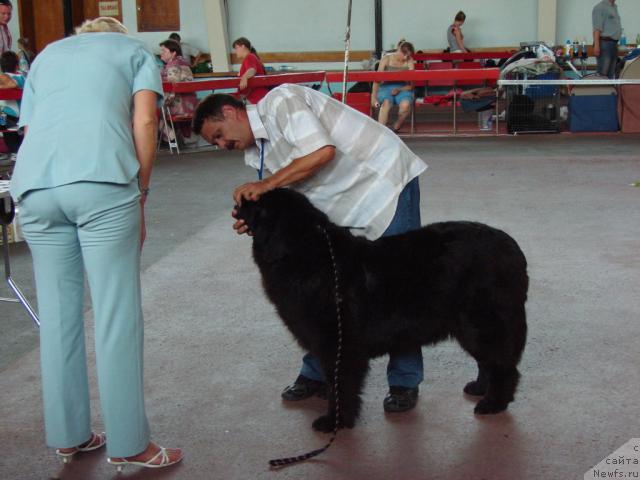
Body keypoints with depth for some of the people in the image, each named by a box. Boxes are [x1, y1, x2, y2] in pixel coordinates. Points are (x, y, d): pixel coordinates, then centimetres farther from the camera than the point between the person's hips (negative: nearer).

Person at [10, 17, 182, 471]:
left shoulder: (46, 55, 33)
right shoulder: (135, 50, 22)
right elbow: (144, 122, 5)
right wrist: (140, 196, 8)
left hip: (34, 186, 4)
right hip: (102, 181, -4)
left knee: (57, 316, 13)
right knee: (118, 318, 1)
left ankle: (68, 435, 22)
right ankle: (129, 443, 6)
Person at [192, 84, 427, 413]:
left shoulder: (280, 101, -18)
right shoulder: (257, 152, 7)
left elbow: (322, 151, -29)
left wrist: (266, 184, -25)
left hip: (387, 181, -9)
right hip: (342, 203, 9)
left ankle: (405, 382, 6)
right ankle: (317, 373, 21)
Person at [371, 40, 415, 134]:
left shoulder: (409, 62, 4)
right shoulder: (387, 59, 1)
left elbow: (410, 84, 1)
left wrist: (399, 89, -18)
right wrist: (374, 97, -17)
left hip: (403, 89, 1)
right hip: (386, 87, -1)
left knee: (405, 104, -33)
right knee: (386, 103, -36)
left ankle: (396, 128, -8)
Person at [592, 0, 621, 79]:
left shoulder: (614, 7, 19)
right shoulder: (600, 7, -7)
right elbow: (597, 28, -14)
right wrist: (596, 45, -22)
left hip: (614, 43, 9)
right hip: (605, 43, -9)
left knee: (611, 74, 9)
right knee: (602, 73, -11)